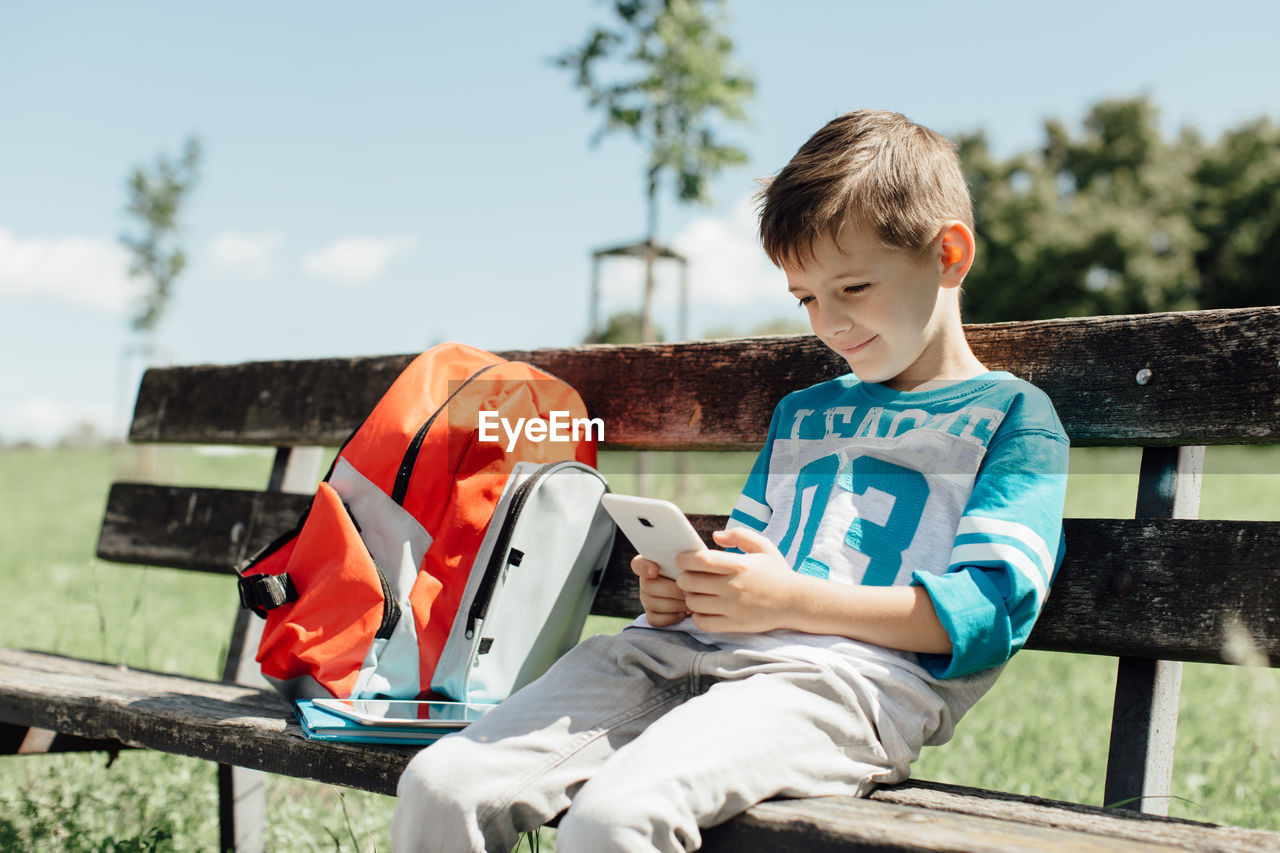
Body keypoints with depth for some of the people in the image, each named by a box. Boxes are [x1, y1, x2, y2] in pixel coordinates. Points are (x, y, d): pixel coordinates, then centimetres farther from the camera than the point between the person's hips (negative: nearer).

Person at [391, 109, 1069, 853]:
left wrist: (791, 600, -13)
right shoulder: (800, 414, 30)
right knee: (442, 783, -16)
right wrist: (680, 594, 7)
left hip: (842, 680, -6)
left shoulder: (1013, 415, 9)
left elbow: (990, 608, -5)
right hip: (685, 654, 7)